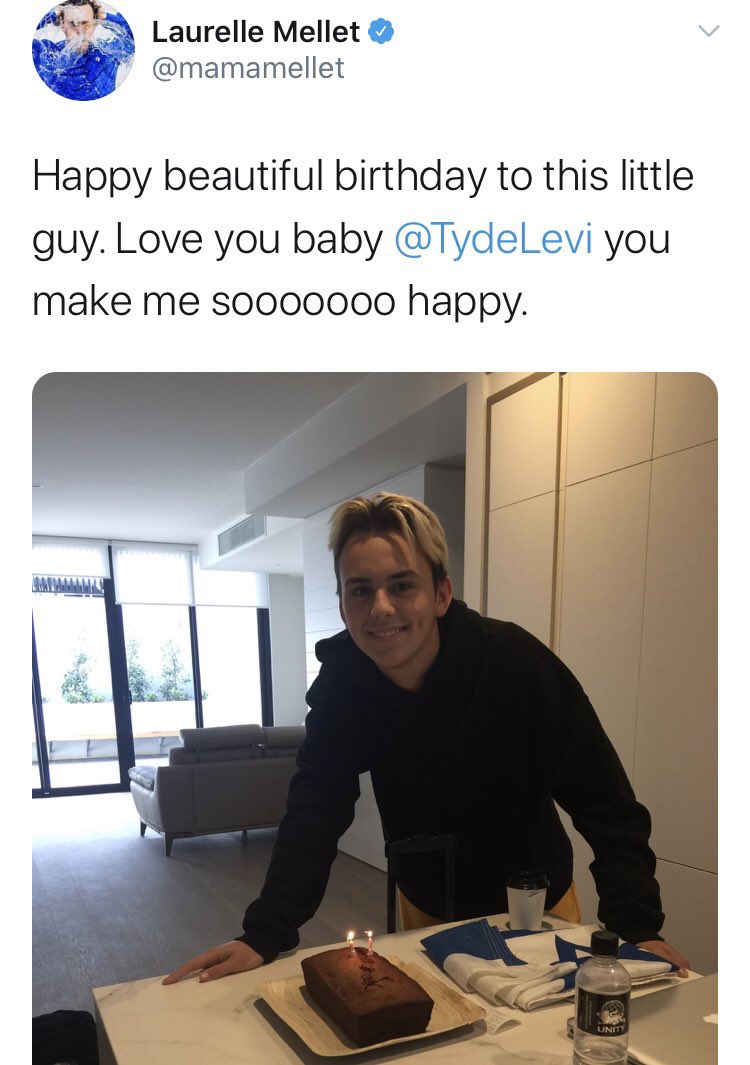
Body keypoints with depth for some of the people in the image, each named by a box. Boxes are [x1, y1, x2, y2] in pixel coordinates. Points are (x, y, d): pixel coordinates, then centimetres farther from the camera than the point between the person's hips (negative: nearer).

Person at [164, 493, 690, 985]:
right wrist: (263, 935, -27)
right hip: (427, 910, 2)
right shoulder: (342, 676, -20)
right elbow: (315, 811, -18)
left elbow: (607, 806, -24)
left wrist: (636, 928, -31)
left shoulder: (516, 661, -29)